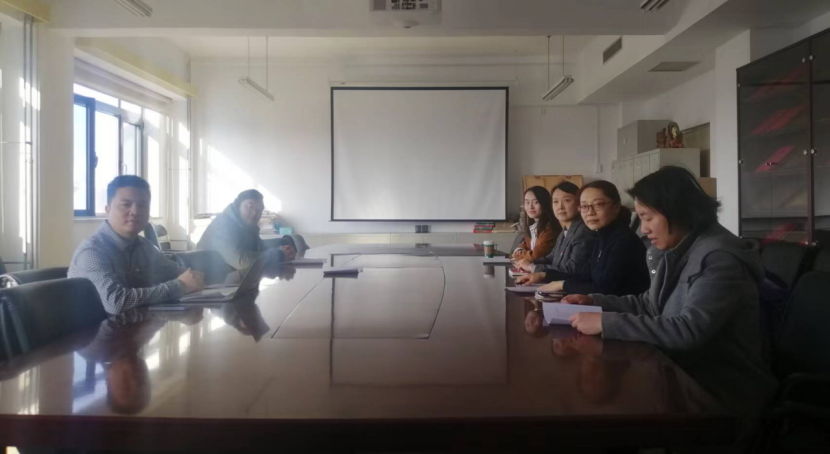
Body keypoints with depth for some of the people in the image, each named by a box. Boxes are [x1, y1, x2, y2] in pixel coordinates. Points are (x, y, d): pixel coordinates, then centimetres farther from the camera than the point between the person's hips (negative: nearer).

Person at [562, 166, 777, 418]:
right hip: (688, 371, 7)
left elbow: (689, 330, -32)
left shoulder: (719, 258, -22)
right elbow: (648, 304, 15)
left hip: (726, 389, -7)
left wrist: (606, 323, -31)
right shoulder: (675, 252, 5)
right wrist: (593, 301, 2)